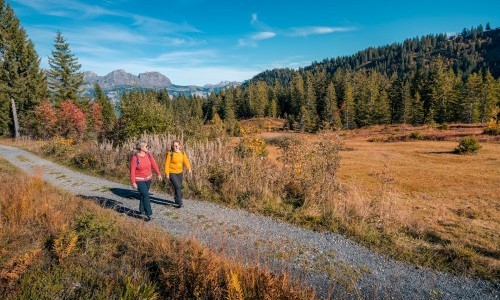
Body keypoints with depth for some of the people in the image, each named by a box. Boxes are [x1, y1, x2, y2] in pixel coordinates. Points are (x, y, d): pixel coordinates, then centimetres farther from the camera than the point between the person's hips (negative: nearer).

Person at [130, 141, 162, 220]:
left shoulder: (148, 154, -7)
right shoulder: (135, 158, -21)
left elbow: (154, 164, -1)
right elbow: (132, 170, -17)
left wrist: (159, 174, -1)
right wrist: (133, 182, -18)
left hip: (148, 178, 6)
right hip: (139, 180, -5)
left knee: (144, 194, 18)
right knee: (146, 195, -14)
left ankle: (142, 210, 38)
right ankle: (149, 214, -10)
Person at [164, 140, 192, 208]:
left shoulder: (182, 153, -1)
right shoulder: (170, 153, -15)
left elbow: (186, 161, -7)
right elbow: (167, 164, -13)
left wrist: (189, 168, -20)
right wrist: (167, 173, -14)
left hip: (180, 172, 5)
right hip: (172, 173, -5)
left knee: (179, 187, 14)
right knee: (178, 186, -14)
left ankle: (177, 200, 36)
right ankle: (179, 202, -2)